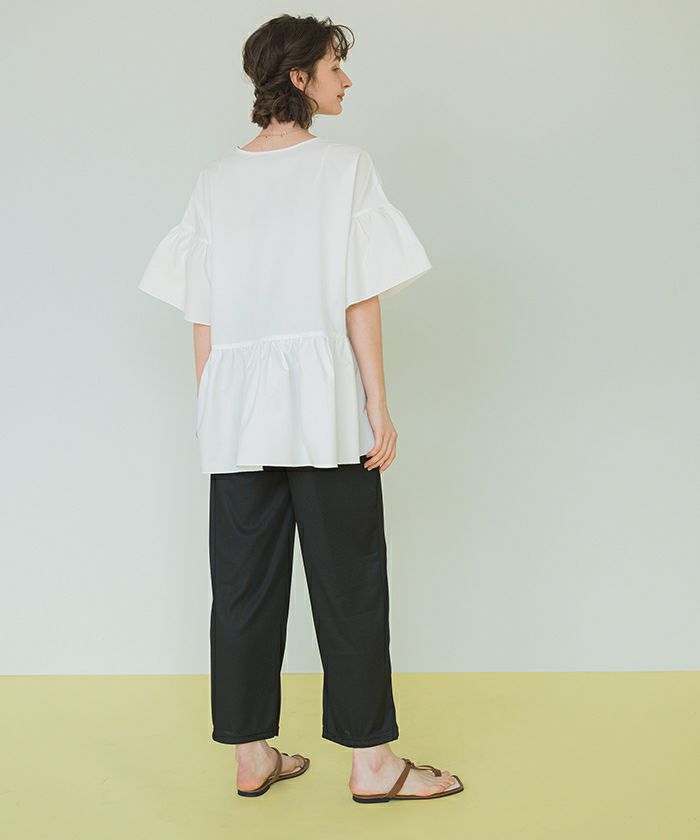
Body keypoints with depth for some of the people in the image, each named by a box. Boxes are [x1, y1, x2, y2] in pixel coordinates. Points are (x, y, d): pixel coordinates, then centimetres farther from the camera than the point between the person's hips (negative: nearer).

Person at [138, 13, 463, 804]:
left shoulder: (214, 180, 10)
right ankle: (371, 761, 13)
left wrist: (210, 412, 14)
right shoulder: (345, 165, -3)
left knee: (244, 582, 10)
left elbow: (201, 316, 8)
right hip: (324, 407, -4)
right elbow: (361, 300, -8)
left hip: (234, 412, 5)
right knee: (348, 581, 4)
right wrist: (378, 406, -4)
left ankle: (251, 755, 20)